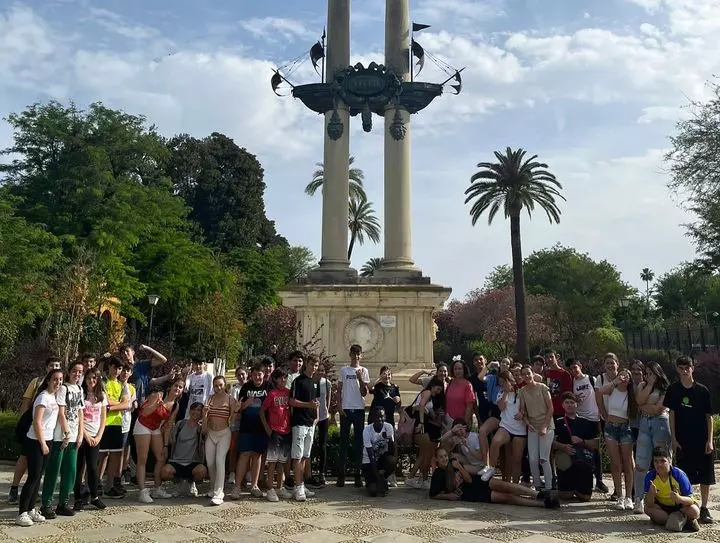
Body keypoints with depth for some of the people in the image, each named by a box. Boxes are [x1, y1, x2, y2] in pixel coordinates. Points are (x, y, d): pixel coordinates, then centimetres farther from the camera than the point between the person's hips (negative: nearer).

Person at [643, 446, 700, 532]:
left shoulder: (679, 474, -23)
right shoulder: (650, 476, -19)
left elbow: (690, 500, -25)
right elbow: (649, 505, -21)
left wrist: (679, 498, -47)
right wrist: (651, 493, -42)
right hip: (662, 507, 2)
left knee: (694, 511, -32)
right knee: (648, 509, -27)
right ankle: (686, 521, -21)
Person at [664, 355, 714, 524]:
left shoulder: (702, 390, 0)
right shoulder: (673, 390, -1)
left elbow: (709, 416, 2)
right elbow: (672, 415, 1)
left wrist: (709, 440, -4)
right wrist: (673, 439, -3)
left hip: (702, 441, 1)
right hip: (682, 441, -1)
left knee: (705, 477, 4)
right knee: (685, 478, 5)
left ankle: (704, 508, 16)